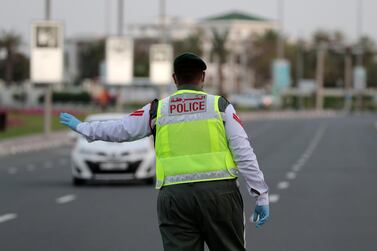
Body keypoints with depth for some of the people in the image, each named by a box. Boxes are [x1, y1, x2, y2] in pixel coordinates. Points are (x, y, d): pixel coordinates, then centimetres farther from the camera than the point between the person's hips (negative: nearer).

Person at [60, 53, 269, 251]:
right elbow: (244, 152, -1)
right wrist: (262, 195, 2)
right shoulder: (220, 106, 5)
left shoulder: (158, 110, 10)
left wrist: (81, 127, 34)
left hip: (174, 196, 2)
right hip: (219, 192, -1)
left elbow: (119, 130, 18)